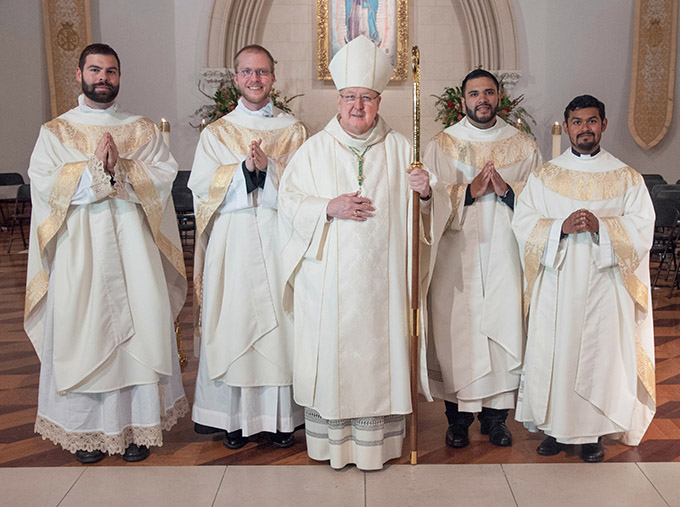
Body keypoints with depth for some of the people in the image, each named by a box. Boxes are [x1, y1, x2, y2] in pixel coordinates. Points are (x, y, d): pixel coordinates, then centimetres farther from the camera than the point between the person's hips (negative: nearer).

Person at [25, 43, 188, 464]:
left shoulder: (145, 131, 12)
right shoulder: (55, 132, 10)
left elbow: (163, 177, -1)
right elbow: (45, 185, -3)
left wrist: (120, 168, -15)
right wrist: (94, 168, -13)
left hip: (133, 246, 1)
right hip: (78, 251, 0)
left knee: (138, 330, 0)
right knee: (82, 332, 1)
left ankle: (137, 427, 10)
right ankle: (86, 429, 13)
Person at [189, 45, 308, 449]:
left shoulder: (294, 131, 11)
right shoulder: (216, 133, 12)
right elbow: (201, 185, -1)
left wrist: (268, 167, -16)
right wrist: (245, 167, -15)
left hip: (279, 238, 0)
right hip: (233, 242, 0)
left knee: (280, 320, 0)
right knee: (233, 322, 0)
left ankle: (282, 417, 10)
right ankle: (235, 418, 10)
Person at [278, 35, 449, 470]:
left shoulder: (399, 149, 7)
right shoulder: (315, 149, 7)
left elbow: (433, 207, 5)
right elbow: (288, 202, 3)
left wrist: (426, 191, -17)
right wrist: (329, 208, -13)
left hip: (380, 278, 0)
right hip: (328, 278, 0)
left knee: (377, 351, 3)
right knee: (329, 351, 3)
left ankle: (376, 439, 16)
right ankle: (331, 437, 17)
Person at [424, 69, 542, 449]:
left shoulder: (524, 146, 10)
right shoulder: (442, 144, 6)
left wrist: (508, 190, -12)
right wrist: (469, 191, -15)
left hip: (505, 255, 1)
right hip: (456, 257, -1)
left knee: (505, 329, 1)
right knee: (457, 331, -1)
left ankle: (496, 415, 15)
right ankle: (458, 415, 12)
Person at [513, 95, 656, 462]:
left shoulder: (626, 178, 6)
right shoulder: (544, 176, 8)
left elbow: (642, 226, -2)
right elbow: (523, 222, 0)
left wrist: (601, 225, -19)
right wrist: (561, 227, -17)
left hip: (603, 284, -1)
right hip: (556, 285, 1)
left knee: (599, 351, 1)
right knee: (552, 352, 2)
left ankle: (593, 432, 15)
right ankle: (555, 428, 17)